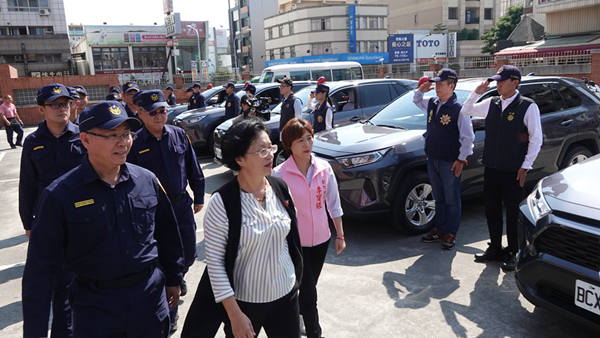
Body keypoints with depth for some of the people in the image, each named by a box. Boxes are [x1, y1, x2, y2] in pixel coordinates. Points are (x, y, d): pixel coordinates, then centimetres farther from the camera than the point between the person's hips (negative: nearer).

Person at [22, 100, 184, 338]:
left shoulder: (147, 180, -4)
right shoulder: (59, 195, -13)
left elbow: (167, 234, 8)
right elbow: (40, 267, -9)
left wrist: (173, 279, 14)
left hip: (150, 295, 3)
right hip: (95, 304, -2)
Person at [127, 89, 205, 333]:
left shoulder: (178, 135, 0)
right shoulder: (135, 143, -10)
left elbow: (193, 168, 7)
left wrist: (198, 196, 9)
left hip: (182, 204, 4)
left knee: (189, 254, 13)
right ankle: (169, 313, 21)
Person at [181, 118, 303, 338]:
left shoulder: (281, 189, -4)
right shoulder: (222, 202, -19)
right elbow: (215, 262, -15)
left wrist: (295, 280, 14)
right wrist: (234, 314, -15)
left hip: (286, 295, 5)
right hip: (245, 301, -4)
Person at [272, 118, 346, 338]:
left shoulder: (324, 168, -5)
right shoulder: (280, 174, -16)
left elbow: (333, 204, 4)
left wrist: (340, 235, 7)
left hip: (321, 239, 4)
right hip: (295, 242, -4)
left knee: (308, 287, 21)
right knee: (309, 294, -3)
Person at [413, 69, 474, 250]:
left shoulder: (458, 109, -14)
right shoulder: (431, 103, 6)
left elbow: (468, 137, -12)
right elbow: (416, 101, 28)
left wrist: (461, 160, -12)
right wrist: (421, 90, 6)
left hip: (449, 163, -7)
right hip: (432, 160, 7)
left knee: (452, 200, 6)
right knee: (438, 198, 17)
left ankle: (450, 234, 17)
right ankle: (439, 230, 30)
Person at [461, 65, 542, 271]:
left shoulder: (528, 107, -8)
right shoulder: (491, 104, 6)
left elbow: (536, 139, -6)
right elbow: (466, 111, 18)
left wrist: (525, 167, -9)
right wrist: (477, 92, 4)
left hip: (513, 172, -5)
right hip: (491, 169, 5)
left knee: (513, 214, 7)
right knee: (492, 212, 13)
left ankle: (512, 254, 21)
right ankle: (495, 249, 28)